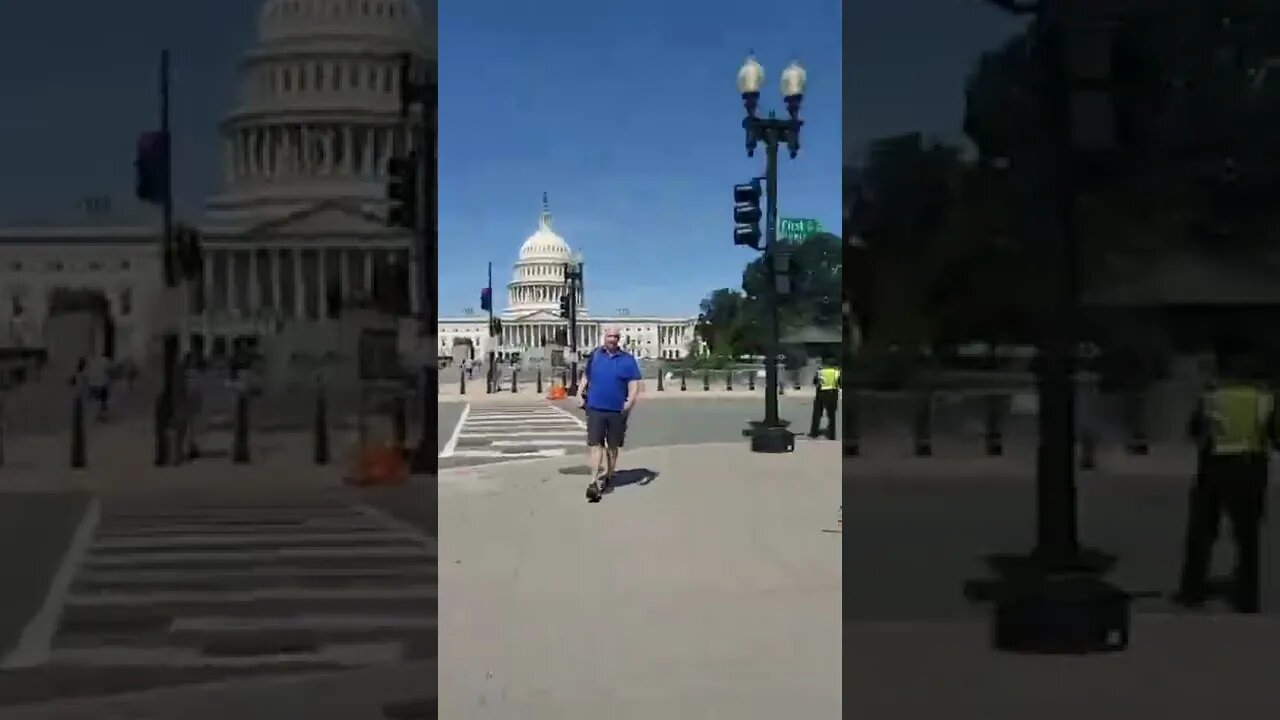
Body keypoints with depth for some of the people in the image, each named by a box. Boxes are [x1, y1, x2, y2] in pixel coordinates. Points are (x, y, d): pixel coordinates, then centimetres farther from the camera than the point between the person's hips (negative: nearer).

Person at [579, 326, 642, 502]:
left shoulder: (628, 360, 1)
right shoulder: (594, 355, 6)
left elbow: (634, 384, -1)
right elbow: (585, 378, 16)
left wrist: (630, 402, -17)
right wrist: (580, 395, 4)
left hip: (617, 410, 0)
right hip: (595, 408, 0)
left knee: (613, 446, 12)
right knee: (595, 444, -9)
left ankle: (608, 477, 27)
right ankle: (595, 481, -13)